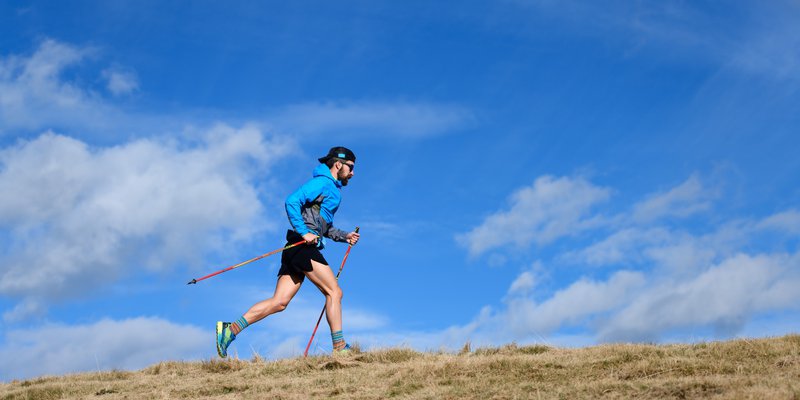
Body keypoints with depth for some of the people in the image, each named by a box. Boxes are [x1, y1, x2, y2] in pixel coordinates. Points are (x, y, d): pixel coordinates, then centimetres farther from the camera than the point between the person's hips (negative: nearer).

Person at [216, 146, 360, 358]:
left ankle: (231, 328, -6)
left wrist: (344, 236, 22)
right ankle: (339, 347, -12)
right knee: (334, 292, -10)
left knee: (279, 302, -1)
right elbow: (292, 201, -15)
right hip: (303, 247, -10)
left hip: (295, 252, 10)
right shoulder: (323, 182, -3)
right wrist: (304, 232, -21)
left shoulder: (332, 189, 28)